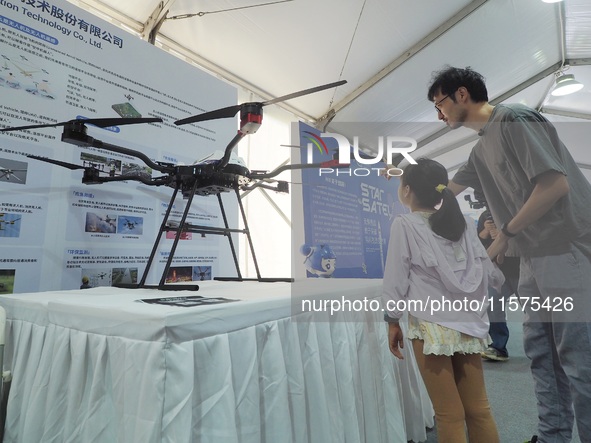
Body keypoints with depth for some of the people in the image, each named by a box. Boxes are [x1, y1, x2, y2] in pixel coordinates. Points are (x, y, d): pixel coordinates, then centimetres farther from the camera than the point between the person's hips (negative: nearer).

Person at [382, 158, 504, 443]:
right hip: (467, 325, 5)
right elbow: (489, 272, 11)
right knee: (479, 410, 14)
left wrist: (393, 321, 2)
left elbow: (396, 278, -7)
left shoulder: (404, 225, -6)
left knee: (450, 415, 5)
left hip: (431, 326, -5)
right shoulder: (463, 225, 8)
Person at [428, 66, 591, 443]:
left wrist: (506, 235, -14)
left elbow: (556, 184, -19)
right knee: (542, 355, 13)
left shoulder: (515, 119, -10)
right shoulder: (481, 149, 15)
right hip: (534, 260, 9)